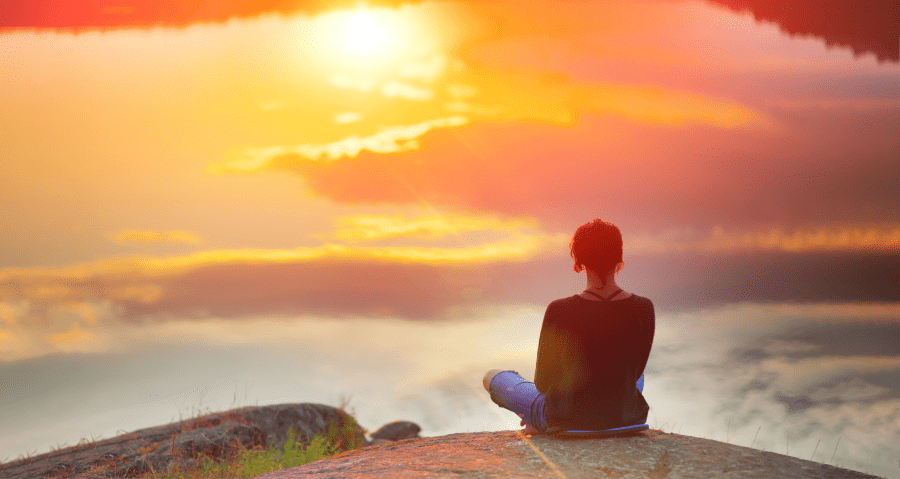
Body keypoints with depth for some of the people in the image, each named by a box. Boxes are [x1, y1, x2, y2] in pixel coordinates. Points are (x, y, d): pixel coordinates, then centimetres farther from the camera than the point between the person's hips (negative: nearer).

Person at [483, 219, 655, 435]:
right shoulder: (643, 308, -16)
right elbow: (633, 371, 1)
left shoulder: (560, 311, -24)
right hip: (626, 418, 3)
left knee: (492, 376, 24)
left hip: (569, 420, -3)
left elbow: (544, 382, -10)